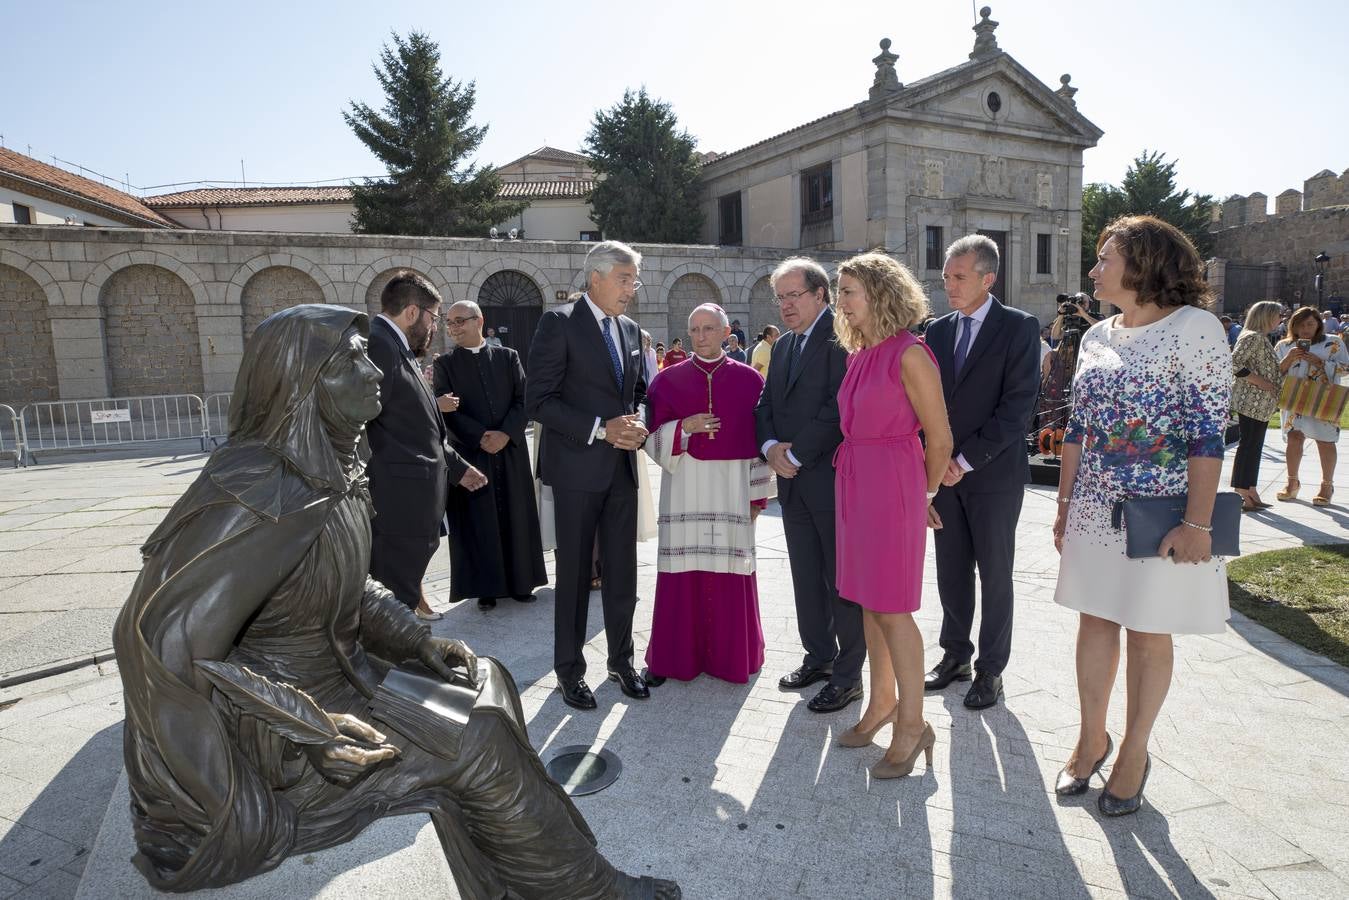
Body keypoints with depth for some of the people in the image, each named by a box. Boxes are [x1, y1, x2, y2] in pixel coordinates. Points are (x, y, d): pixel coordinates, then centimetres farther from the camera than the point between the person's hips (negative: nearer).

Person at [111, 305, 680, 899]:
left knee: (483, 681, 7)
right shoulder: (255, 489, -28)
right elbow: (162, 641, -28)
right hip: (273, 719, -8)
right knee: (477, 741, -11)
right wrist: (311, 722, -25)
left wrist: (422, 641, 1)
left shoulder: (332, 467, -2)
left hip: (339, 667, 9)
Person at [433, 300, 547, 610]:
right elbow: (446, 410, -4)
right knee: (479, 521, 1)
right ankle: (486, 587, 11)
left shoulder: (508, 357, 6)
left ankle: (521, 581, 18)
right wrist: (480, 437, -15)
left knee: (516, 516, 7)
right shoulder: (444, 363, 4)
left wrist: (505, 434, -13)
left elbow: (523, 400, 0)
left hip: (511, 451, 1)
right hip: (470, 453, -1)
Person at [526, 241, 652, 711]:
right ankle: (569, 669, 21)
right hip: (577, 468, -6)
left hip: (622, 466, 6)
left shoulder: (631, 330, 12)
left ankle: (621, 659, 28)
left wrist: (637, 424, -2)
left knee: (622, 571, 11)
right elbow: (539, 400, -14)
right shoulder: (559, 322, -8)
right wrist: (600, 429, -20)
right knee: (574, 573, 5)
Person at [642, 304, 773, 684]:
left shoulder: (748, 379, 4)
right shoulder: (668, 380, 5)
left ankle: (728, 654, 18)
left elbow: (759, 438, 6)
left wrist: (758, 493, 3)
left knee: (729, 571, 3)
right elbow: (654, 440, 4)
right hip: (684, 489, 0)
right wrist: (684, 428, -15)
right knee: (682, 572, 1)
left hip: (732, 489, 0)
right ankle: (674, 654, 15)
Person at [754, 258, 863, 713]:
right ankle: (819, 656, 31)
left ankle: (848, 675, 15)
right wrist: (770, 447, -5)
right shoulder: (783, 346, 16)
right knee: (806, 576, 16)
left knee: (843, 580, 2)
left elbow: (839, 406, -19)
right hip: (793, 482, 8)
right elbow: (765, 404, 14)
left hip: (834, 478, -8)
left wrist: (797, 454, -16)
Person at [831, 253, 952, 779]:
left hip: (893, 486, -8)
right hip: (854, 483, 8)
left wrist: (924, 495, 4)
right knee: (868, 598, 14)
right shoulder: (859, 354, 10)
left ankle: (912, 724, 14)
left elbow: (940, 439, -9)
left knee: (891, 607, -1)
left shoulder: (910, 354, -14)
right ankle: (882, 701, 30)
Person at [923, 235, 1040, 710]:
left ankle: (990, 668, 20)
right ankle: (955, 654, 29)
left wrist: (967, 460, -16)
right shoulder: (938, 330, 9)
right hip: (944, 471, 4)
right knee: (951, 572, 12)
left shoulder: (1019, 327, -6)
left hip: (994, 473, -4)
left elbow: (1019, 404, -14)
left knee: (994, 575, 7)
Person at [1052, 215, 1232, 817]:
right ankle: (1091, 738, 27)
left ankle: (1134, 752, 24)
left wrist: (1198, 523, -18)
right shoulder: (1096, 337, 9)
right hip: (1095, 511, 6)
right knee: (1095, 621, 12)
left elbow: (1209, 432, -14)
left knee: (1149, 634, 8)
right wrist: (1064, 503, 11)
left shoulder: (1195, 327, -9)